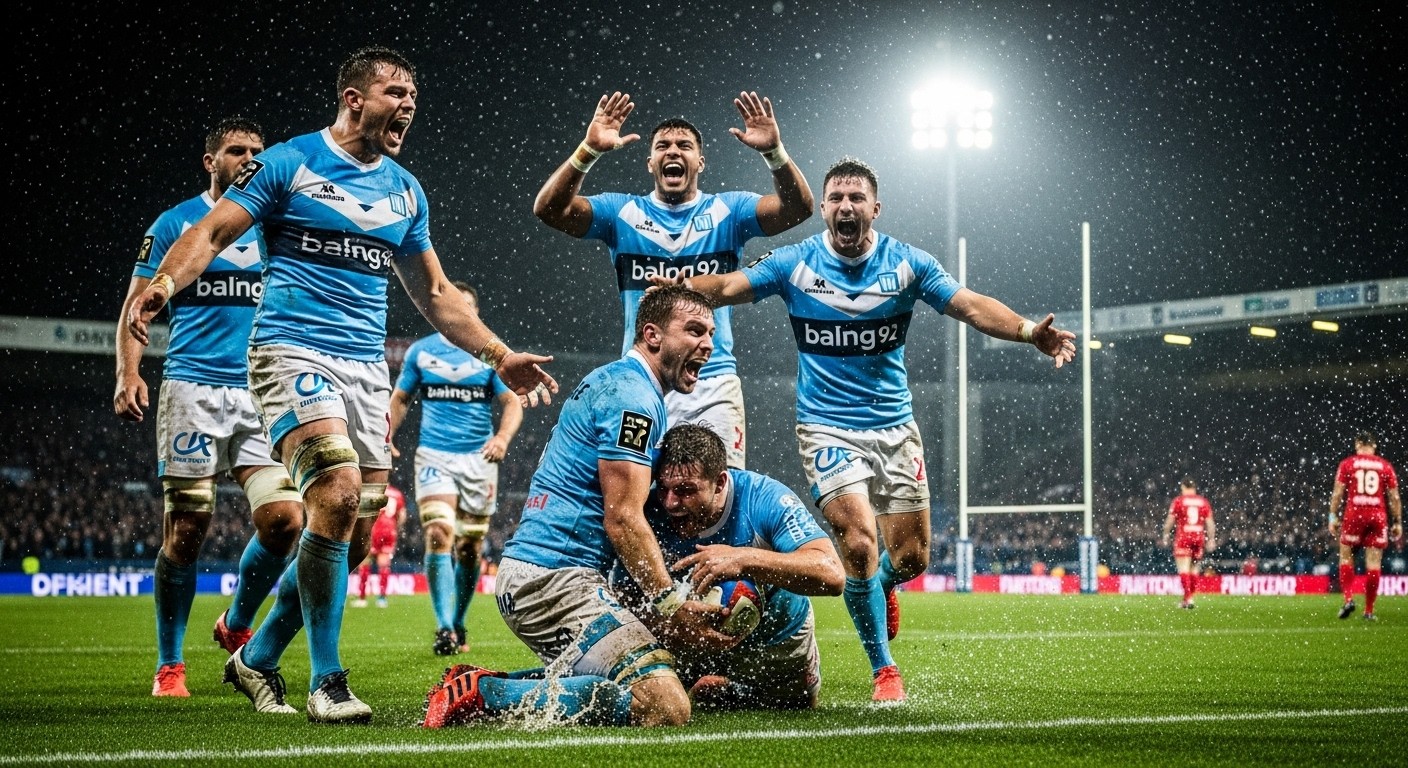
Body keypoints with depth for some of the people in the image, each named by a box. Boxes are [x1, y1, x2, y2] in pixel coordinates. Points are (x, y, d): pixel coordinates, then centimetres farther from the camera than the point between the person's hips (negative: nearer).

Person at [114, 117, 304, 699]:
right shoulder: (176, 224, 6)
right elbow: (137, 305, 4)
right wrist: (128, 374, -12)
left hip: (263, 392, 3)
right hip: (192, 389, -3)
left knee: (284, 520, -11)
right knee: (185, 532, -3)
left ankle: (237, 625, 16)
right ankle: (169, 666, 11)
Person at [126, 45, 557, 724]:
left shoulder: (404, 190, 16)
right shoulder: (288, 163, -1)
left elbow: (434, 295, 24)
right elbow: (211, 233, -7)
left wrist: (500, 357, 19)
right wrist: (164, 284, -27)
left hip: (368, 368, 6)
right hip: (294, 352, -6)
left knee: (354, 536, 1)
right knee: (338, 494, -24)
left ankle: (257, 659, 21)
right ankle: (326, 680, -13)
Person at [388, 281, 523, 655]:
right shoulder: (420, 351, 8)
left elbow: (512, 402, 3)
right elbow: (400, 398, 17)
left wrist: (503, 437, -16)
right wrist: (387, 438, 1)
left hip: (479, 458, 1)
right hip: (434, 455, -1)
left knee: (470, 547, 5)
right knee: (439, 534, -19)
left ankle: (458, 623, 23)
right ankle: (444, 628, -22)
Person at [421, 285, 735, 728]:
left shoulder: (611, 382, 22)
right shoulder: (632, 395, -10)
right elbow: (623, 519, -16)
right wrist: (672, 604, -15)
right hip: (555, 579, -11)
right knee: (666, 707, -22)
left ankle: (477, 687, 8)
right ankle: (484, 693, -18)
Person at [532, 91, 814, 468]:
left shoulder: (728, 211, 7)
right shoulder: (622, 211, 7)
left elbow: (798, 208, -8)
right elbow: (549, 209, -6)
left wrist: (774, 151, -27)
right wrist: (588, 151, -22)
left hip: (713, 385, 0)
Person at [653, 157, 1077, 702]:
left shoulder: (907, 263, -2)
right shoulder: (796, 264, -4)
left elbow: (971, 306, -9)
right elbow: (730, 286, -11)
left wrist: (1029, 330, -26)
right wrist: (683, 286, -32)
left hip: (894, 426, 2)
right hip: (827, 428, -2)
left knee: (909, 558, 2)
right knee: (859, 542, -18)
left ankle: (880, 586, 41)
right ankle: (884, 669, 0)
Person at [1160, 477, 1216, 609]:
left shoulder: (1178, 501, -2)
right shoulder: (1203, 502, 7)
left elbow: (1170, 520, -1)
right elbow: (1210, 523, 7)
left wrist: (1165, 536, 9)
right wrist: (1211, 540, 11)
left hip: (1183, 538, -3)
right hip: (1199, 538, 4)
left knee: (1184, 569, -6)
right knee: (1194, 569, 14)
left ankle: (1188, 598, -17)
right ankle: (1189, 597, 16)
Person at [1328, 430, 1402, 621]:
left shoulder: (1348, 463, 4)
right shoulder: (1385, 466, 8)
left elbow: (1338, 493, 0)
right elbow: (1395, 497, 7)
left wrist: (1333, 517, 4)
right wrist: (1398, 523, 12)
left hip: (1354, 514, -1)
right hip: (1378, 516, 1)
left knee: (1346, 557, 11)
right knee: (1374, 563, 3)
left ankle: (1348, 599, -6)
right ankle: (1369, 610, 5)